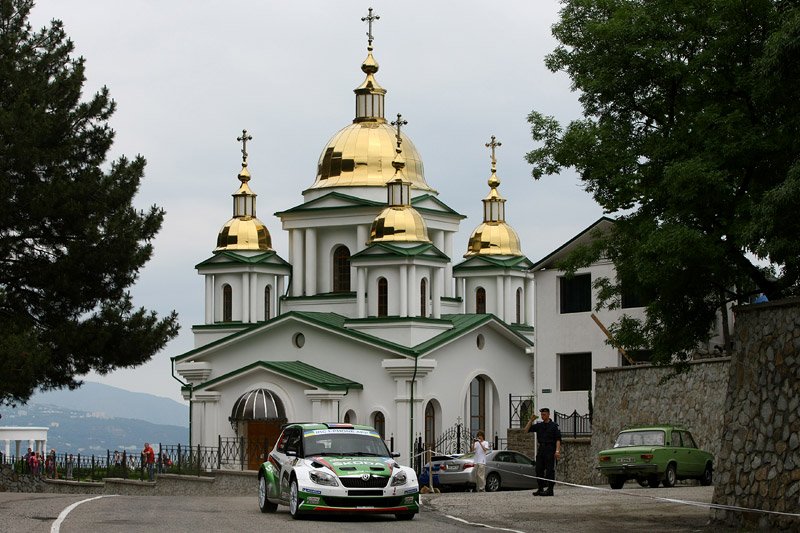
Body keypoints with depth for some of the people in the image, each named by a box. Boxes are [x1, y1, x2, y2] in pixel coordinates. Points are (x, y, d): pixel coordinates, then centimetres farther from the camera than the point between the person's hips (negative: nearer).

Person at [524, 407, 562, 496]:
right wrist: (531, 420, -1)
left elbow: (558, 439, -5)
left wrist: (557, 451, -15)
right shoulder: (539, 425, 14)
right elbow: (527, 430, 11)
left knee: (550, 470, -7)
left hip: (550, 450, -6)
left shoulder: (554, 426, 0)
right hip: (541, 449, 6)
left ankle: (550, 490, -6)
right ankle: (540, 489, 10)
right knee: (539, 470, 4)